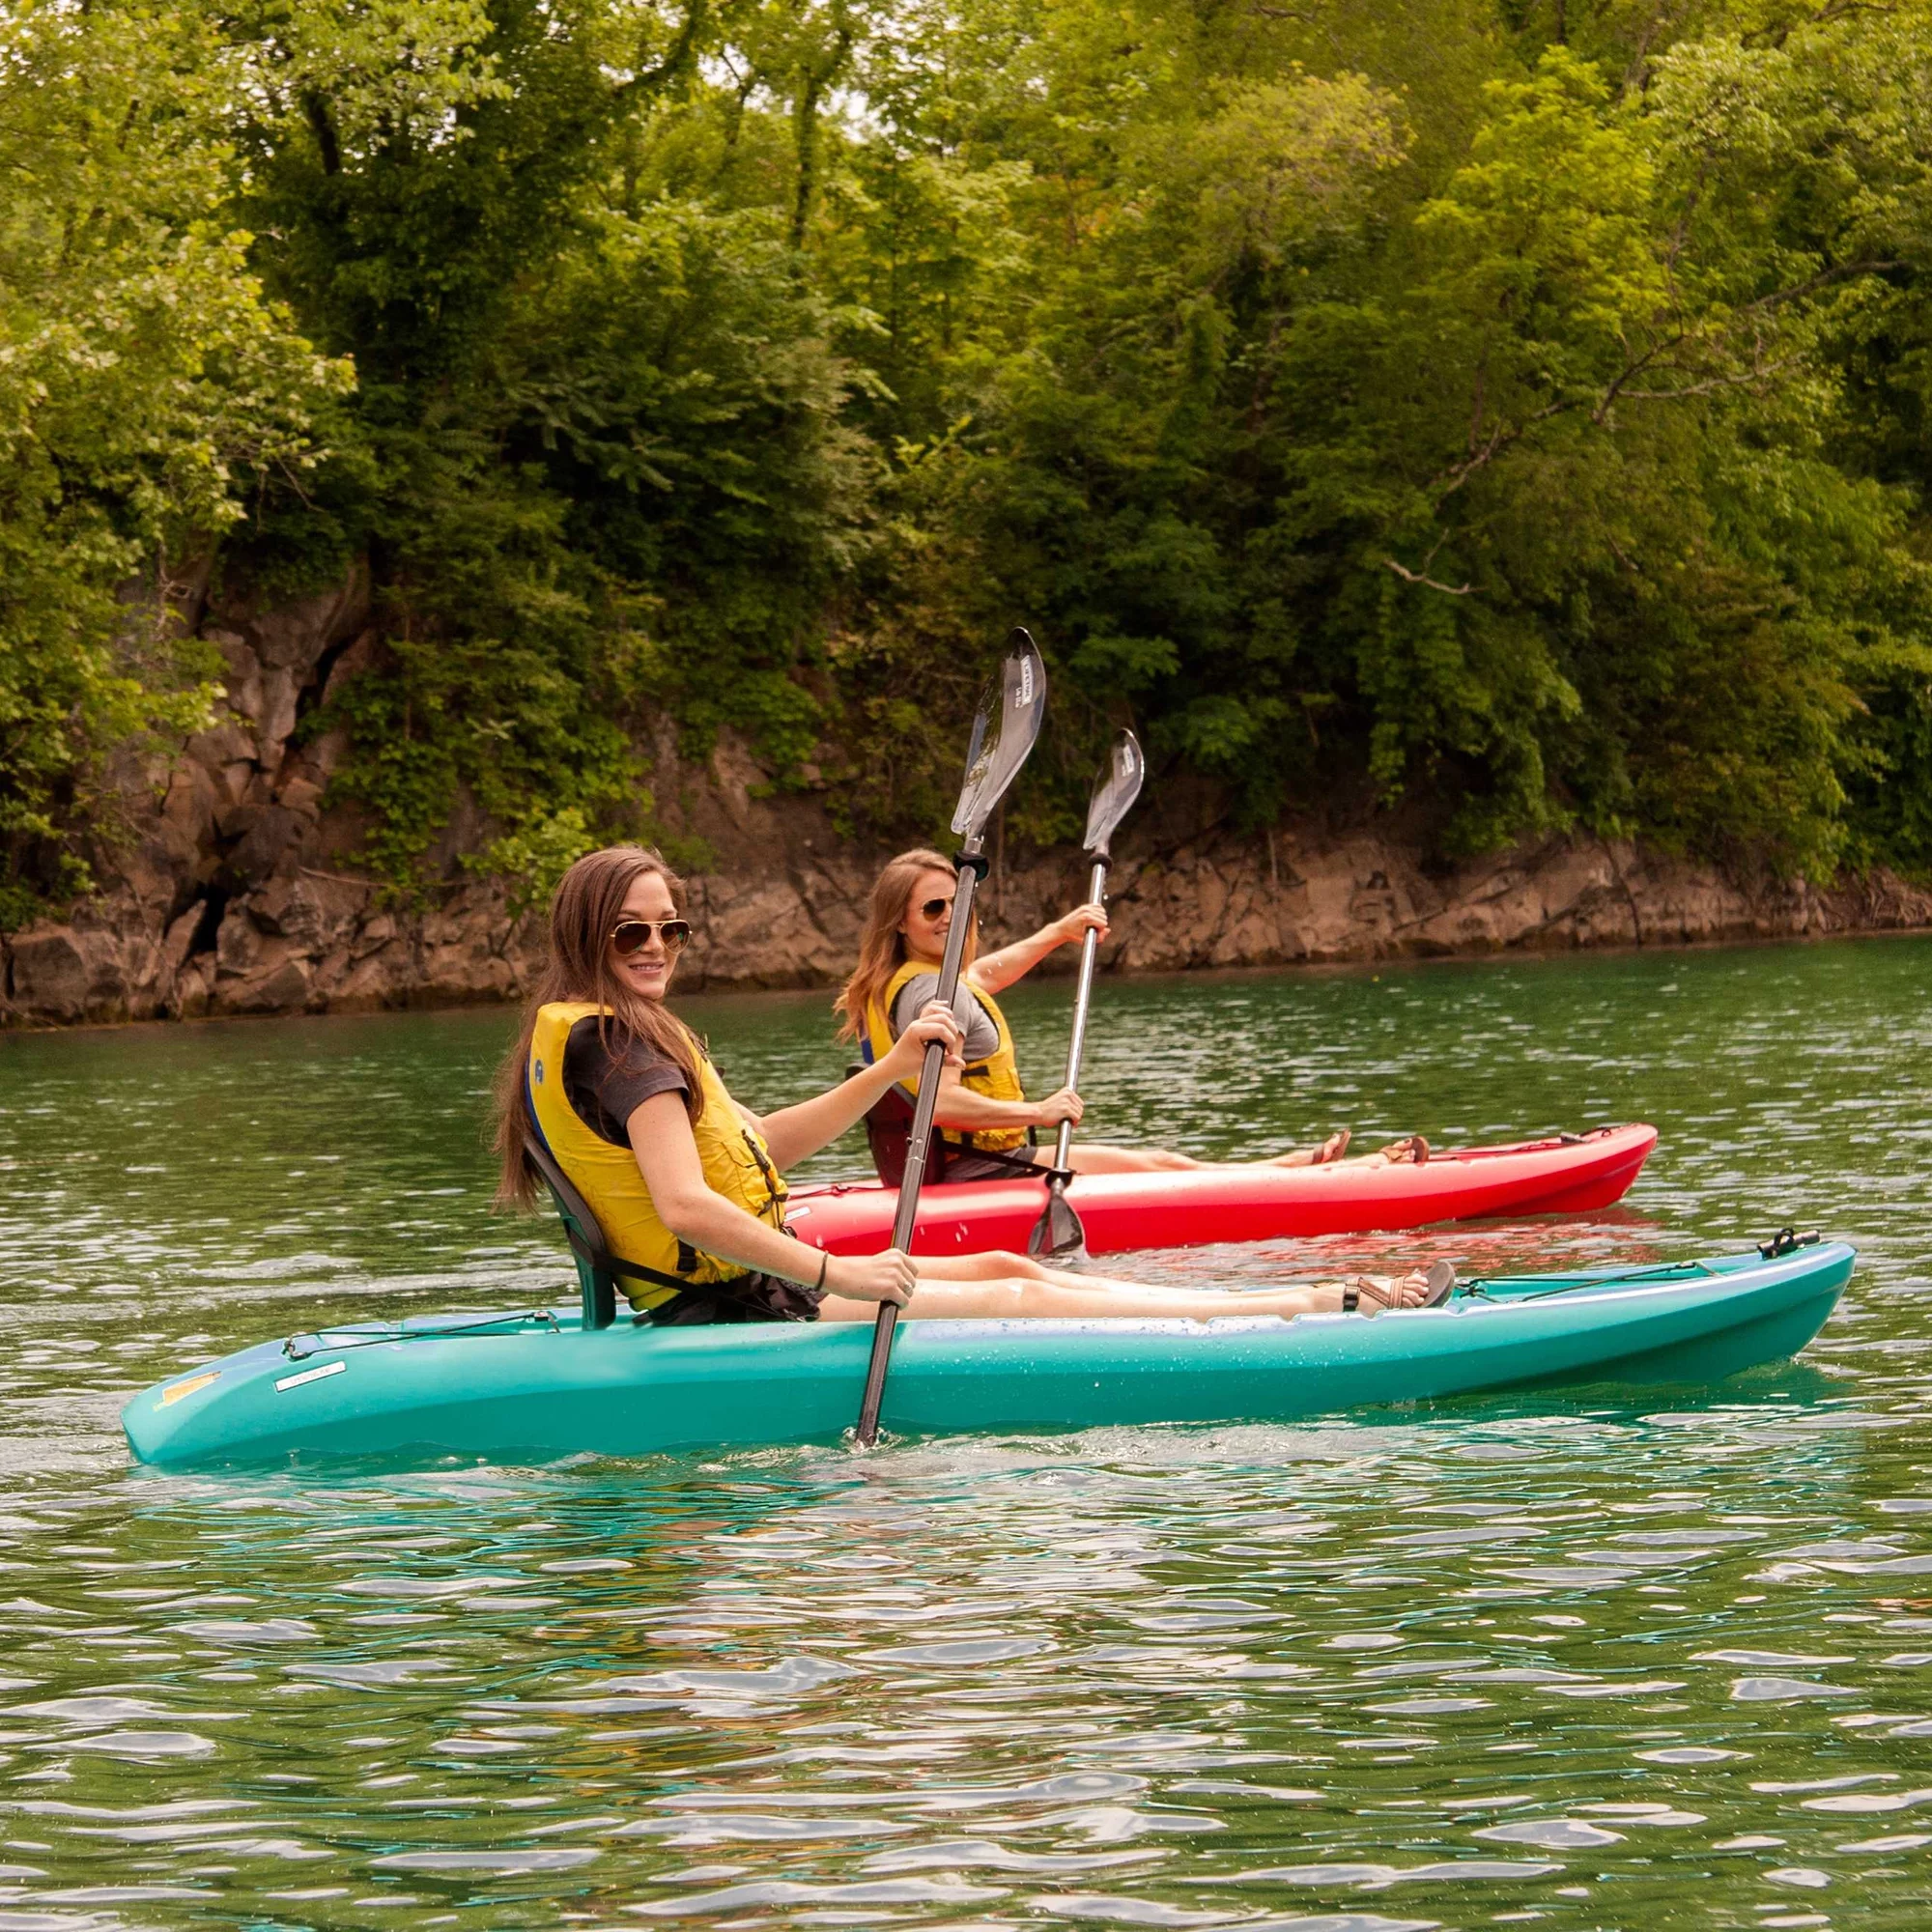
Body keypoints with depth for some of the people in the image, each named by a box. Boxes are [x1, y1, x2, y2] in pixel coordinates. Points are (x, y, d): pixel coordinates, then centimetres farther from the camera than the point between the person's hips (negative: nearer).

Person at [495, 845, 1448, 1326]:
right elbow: (687, 1208, -29)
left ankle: (1319, 1295, 9)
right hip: (737, 1320, -10)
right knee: (1019, 1297, -6)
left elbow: (762, 1144, 19)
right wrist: (833, 1273, -25)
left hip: (727, 1300, 10)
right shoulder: (617, 1044, -17)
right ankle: (1323, 1307, -2)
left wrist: (894, 1067, 9)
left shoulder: (589, 1036, 17)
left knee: (1003, 1267, 9)